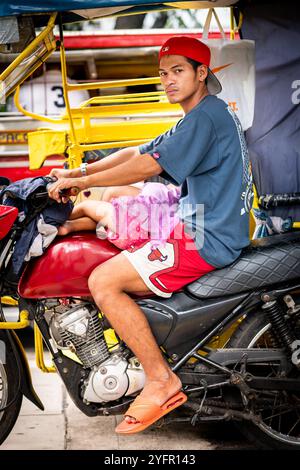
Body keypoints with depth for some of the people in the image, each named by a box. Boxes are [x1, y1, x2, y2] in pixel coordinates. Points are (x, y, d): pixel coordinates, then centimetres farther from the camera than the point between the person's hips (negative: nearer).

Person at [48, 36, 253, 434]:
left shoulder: (206, 115, -15)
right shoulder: (201, 117, 19)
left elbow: (147, 167, -20)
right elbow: (136, 152, 18)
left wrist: (80, 182, -12)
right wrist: (78, 172, 10)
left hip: (206, 238, -11)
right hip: (196, 223, 11)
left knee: (102, 281, -19)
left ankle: (161, 380, -15)